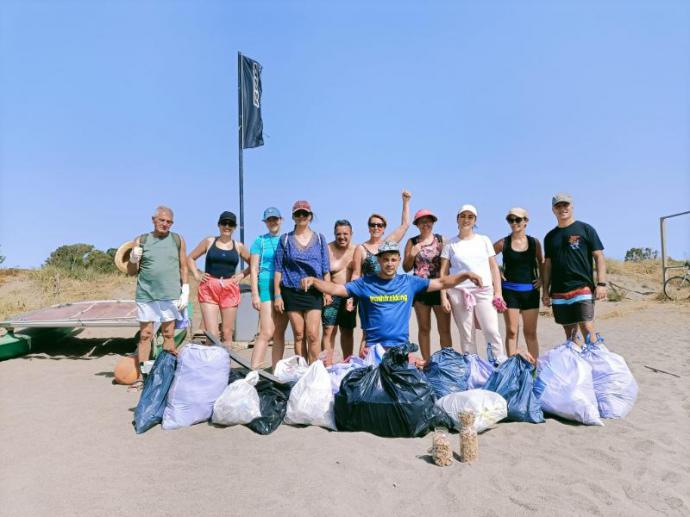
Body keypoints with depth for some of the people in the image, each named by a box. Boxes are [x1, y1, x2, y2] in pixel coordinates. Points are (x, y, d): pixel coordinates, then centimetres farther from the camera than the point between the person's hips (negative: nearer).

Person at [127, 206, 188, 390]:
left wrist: (185, 290, 1)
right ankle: (140, 378, 8)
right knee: (145, 335, 3)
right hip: (146, 294, 1)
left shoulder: (178, 240, 8)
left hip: (170, 295, -1)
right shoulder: (141, 241, 8)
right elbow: (131, 272, 12)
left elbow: (183, 267, 9)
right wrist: (133, 259, -9)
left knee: (169, 335, 2)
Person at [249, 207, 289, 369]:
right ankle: (253, 371, -11)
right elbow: (254, 269, 3)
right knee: (266, 333, -14)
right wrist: (255, 294, -6)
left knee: (280, 333, 6)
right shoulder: (260, 241, 7)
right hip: (267, 287, -3)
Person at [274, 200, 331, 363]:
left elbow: (326, 269, 9)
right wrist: (277, 296, 1)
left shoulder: (319, 239, 9)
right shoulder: (285, 239, 7)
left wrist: (327, 291, 3)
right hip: (292, 292, 0)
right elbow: (278, 270, 6)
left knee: (312, 334, -8)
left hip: (314, 292, 0)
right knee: (299, 334, 4)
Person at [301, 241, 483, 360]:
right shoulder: (365, 282, 0)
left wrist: (465, 275, -4)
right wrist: (313, 280, -20)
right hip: (372, 346, -1)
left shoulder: (409, 282, 4)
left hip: (401, 345, 1)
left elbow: (441, 283, 6)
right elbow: (335, 289, -5)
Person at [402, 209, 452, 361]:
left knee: (444, 329, -1)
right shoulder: (412, 242, 7)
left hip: (439, 288, -1)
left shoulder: (441, 240, 2)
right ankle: (426, 362, 18)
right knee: (424, 328, 9)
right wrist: (412, 255, -12)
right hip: (420, 289, 2)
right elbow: (406, 268, 8)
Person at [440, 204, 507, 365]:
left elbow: (494, 267, 10)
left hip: (484, 291, 1)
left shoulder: (484, 240, 12)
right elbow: (443, 272, 6)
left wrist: (498, 293, 2)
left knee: (492, 331, -7)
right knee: (466, 335, 2)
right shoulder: (450, 244, 8)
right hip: (459, 292, -1)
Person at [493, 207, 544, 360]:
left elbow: (541, 261, 19)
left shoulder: (534, 242, 3)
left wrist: (541, 278, 6)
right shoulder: (503, 243, -2)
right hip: (509, 290, -2)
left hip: (530, 290, 2)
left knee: (531, 332, 7)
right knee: (511, 331, -1)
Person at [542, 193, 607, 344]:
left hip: (582, 288, -4)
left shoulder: (585, 229, 3)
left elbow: (599, 257, -1)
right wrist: (545, 291, 10)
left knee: (587, 328, -12)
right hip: (558, 292, 4)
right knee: (569, 332, 9)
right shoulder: (550, 236, 14)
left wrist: (601, 284, -10)